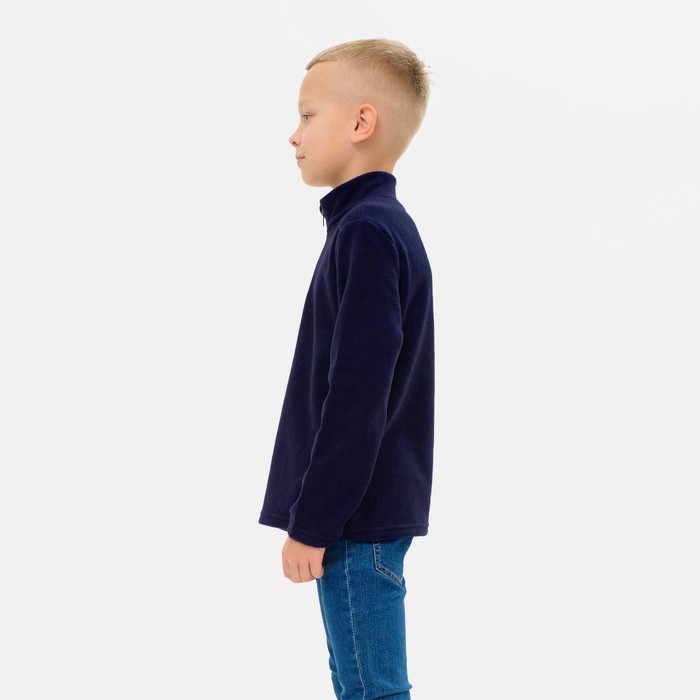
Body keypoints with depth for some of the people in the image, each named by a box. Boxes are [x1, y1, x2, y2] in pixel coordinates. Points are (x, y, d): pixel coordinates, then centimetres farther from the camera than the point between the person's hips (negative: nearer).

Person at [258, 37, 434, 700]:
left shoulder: (367, 231, -17)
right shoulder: (385, 224, 14)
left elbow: (356, 397, -22)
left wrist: (312, 523, -18)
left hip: (357, 518, -10)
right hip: (370, 512, 10)